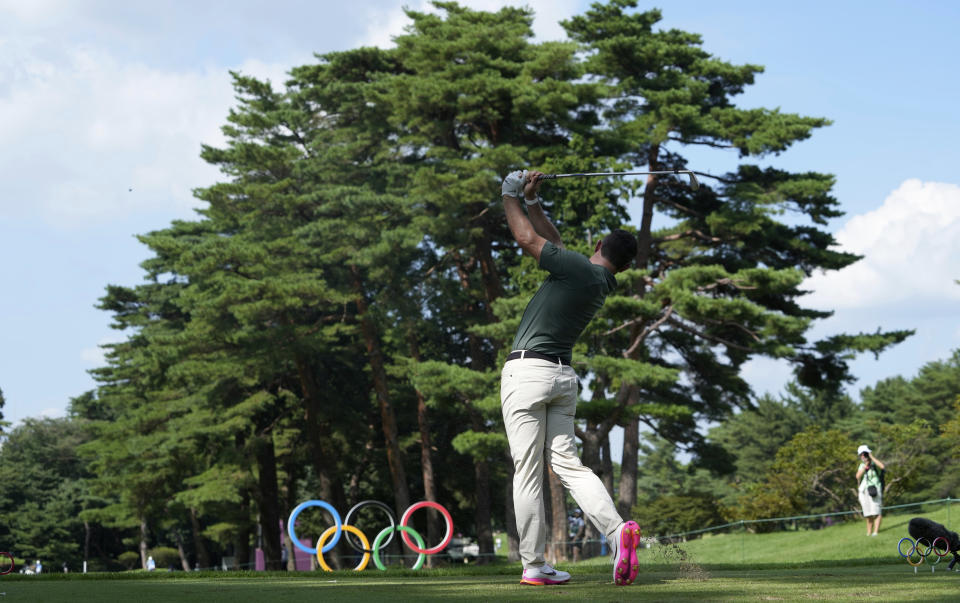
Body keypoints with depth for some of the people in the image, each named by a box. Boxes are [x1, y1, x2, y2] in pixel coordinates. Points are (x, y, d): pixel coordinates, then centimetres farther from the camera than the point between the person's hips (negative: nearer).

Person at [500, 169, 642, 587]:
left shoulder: (580, 268, -11)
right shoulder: (604, 285, 12)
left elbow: (528, 239, -4)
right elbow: (553, 244, 23)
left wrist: (511, 197, 10)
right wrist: (533, 202, 18)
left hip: (527, 370, -7)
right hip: (564, 376, 7)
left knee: (527, 472, -4)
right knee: (567, 462, 7)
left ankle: (534, 565, -3)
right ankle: (616, 528, -15)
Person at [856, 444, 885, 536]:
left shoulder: (874, 464, 2)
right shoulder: (862, 465, 16)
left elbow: (882, 467, -21)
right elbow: (858, 476, 0)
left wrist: (872, 457, -12)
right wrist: (866, 466, -7)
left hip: (874, 490, -5)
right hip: (863, 491, 5)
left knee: (876, 512, -13)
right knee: (868, 514, 7)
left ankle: (875, 532, -19)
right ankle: (869, 533, 12)